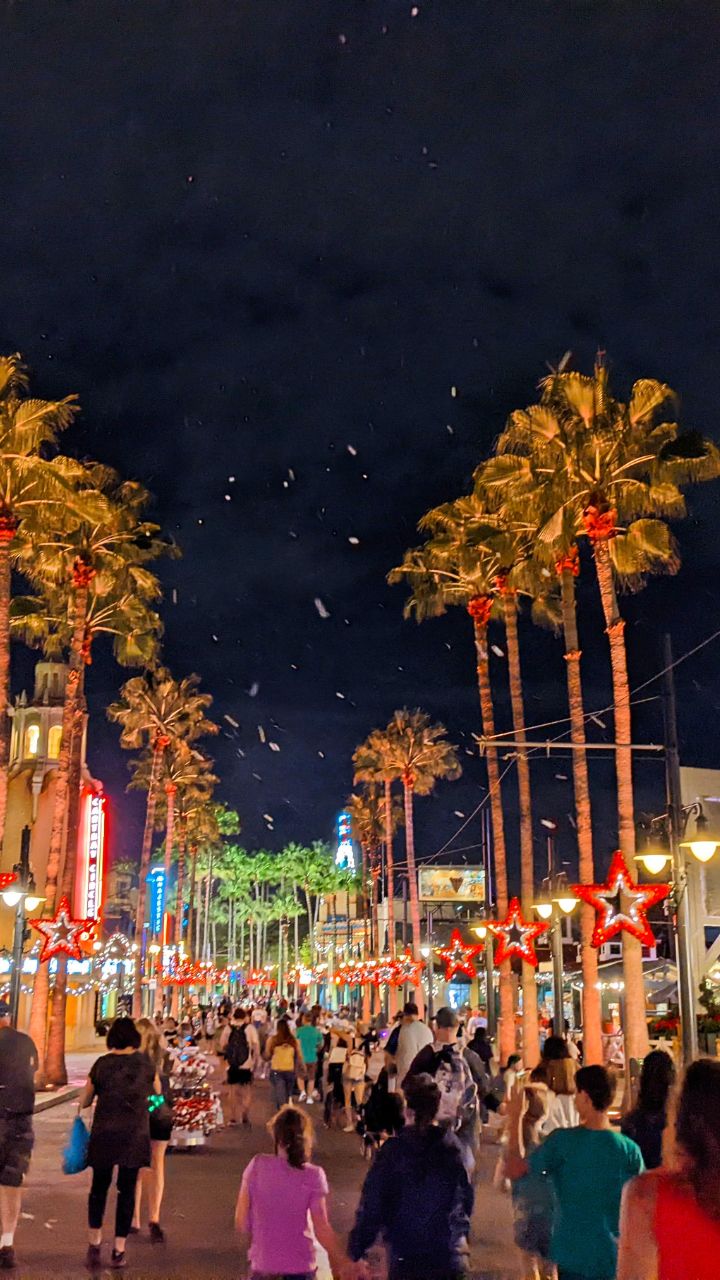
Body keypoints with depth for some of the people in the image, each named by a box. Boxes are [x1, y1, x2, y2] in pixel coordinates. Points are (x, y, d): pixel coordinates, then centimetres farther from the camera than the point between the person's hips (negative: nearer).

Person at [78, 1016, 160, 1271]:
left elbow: (84, 1102, 7)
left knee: (99, 1187, 14)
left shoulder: (101, 1064, -1)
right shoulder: (144, 1063, 0)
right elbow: (158, 1093, 16)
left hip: (104, 1133, 0)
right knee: (127, 1189, 8)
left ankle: (95, 1242, 4)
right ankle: (119, 1250, 10)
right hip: (135, 1135, 0)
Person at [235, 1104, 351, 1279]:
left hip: (263, 1265, 1)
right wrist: (344, 1263, 2)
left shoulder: (257, 1166, -7)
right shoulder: (312, 1176, -11)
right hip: (299, 1266, -1)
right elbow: (322, 1230, -11)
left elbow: (241, 1222, -2)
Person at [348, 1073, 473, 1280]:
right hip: (450, 1256, 2)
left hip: (406, 1258, -2)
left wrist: (356, 1250, -1)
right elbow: (467, 1198, 7)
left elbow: (371, 1204, -10)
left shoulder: (393, 1150, -10)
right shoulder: (453, 1148, -1)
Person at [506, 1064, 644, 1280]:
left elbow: (513, 1170, -4)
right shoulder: (630, 1150, -8)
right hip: (615, 1259, 1)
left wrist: (515, 1118, 3)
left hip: (573, 1256, -1)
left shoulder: (563, 1141, -12)